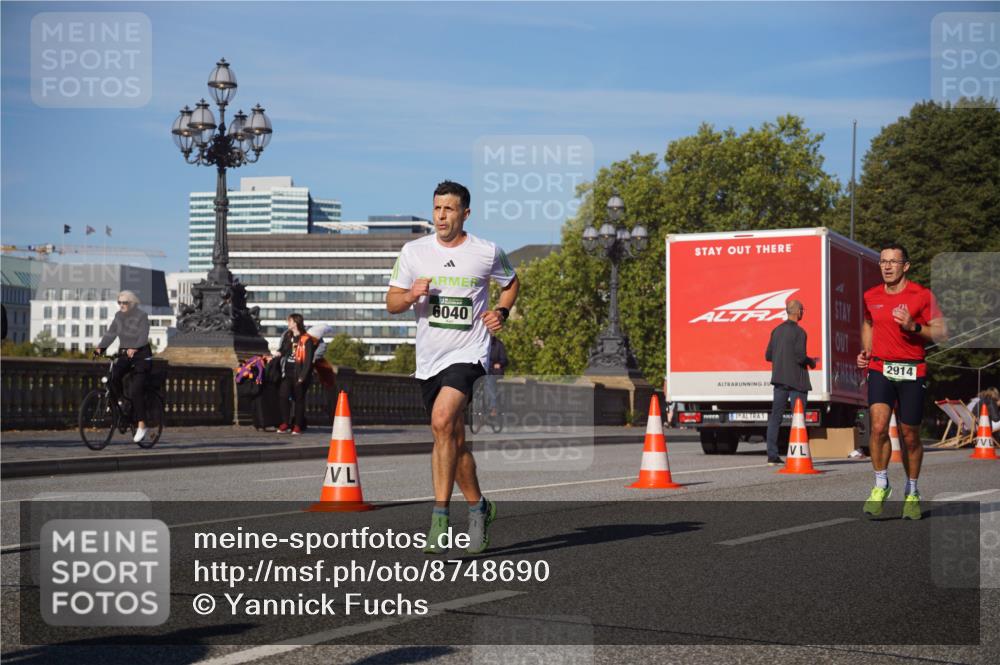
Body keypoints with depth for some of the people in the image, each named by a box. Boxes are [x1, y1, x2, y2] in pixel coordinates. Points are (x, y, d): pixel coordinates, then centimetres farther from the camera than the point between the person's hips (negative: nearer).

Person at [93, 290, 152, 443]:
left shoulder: (142, 316, -12)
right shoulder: (118, 316, 5)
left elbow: (143, 336, -25)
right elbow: (110, 334, -1)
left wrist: (134, 348, -42)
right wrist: (100, 347, -16)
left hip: (141, 355, -5)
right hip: (124, 354, 5)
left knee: (136, 390, -15)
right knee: (113, 376, -25)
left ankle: (141, 426, -10)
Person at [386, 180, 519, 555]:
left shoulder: (487, 253, -1)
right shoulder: (413, 252, 3)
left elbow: (511, 283, 19)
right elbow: (391, 302, 8)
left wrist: (502, 311, 1)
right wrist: (410, 295, -14)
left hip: (468, 352, -4)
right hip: (429, 357, 4)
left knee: (442, 420, -26)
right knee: (454, 440, 12)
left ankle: (440, 516, -22)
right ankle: (478, 508, 33)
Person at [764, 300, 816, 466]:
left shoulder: (777, 330, 10)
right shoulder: (799, 332, -12)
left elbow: (768, 355, 11)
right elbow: (800, 357, -19)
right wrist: (811, 362, 1)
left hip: (779, 378, 6)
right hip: (796, 380, -6)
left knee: (775, 416, 6)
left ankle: (772, 455, 4)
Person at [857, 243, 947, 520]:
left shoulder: (922, 295, -4)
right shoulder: (871, 296, 8)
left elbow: (942, 332, -4)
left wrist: (913, 326, -19)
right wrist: (865, 351, 10)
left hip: (912, 372, -2)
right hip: (879, 369, 2)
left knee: (910, 436, 6)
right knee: (878, 426, -18)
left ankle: (912, 492, 24)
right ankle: (880, 486, -3)